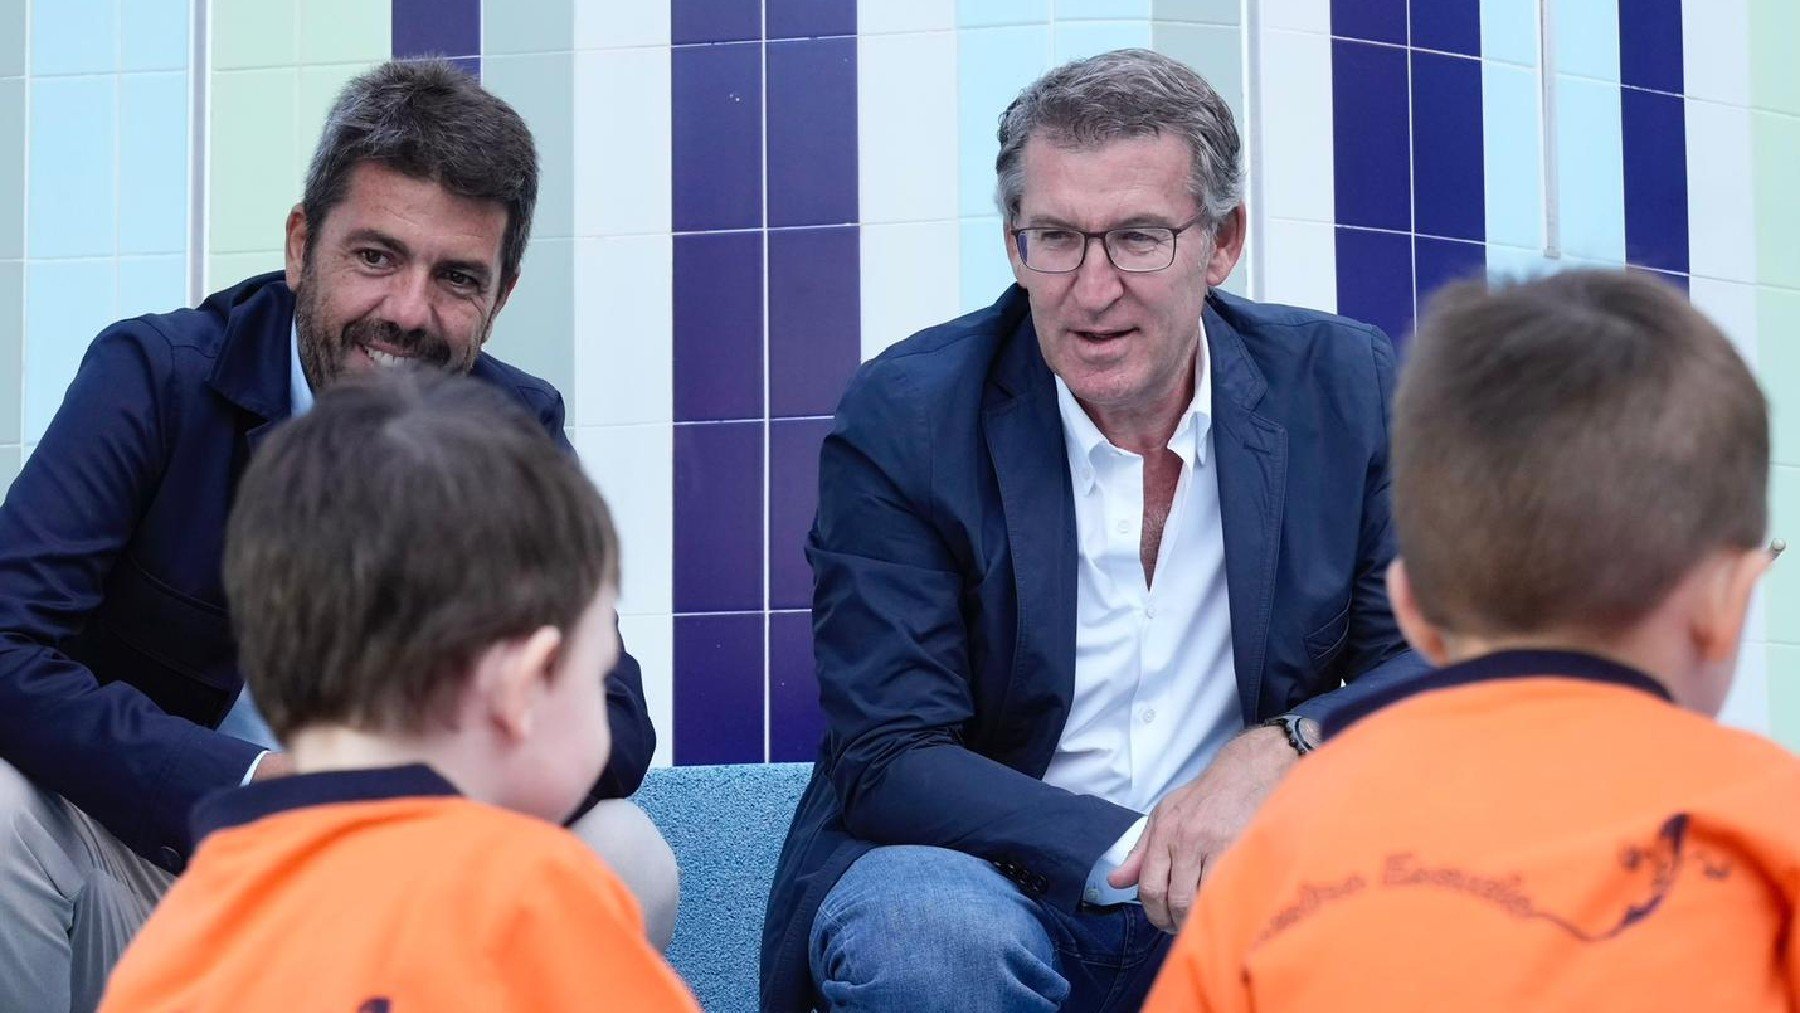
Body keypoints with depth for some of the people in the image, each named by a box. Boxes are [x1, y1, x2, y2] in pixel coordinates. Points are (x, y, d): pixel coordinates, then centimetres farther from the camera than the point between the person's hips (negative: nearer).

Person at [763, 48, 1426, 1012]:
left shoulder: (1347, 387, -2)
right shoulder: (899, 421, -9)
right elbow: (886, 760, -13)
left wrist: (1283, 750, -23)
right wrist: (1134, 851, -27)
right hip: (995, 885, -2)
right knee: (926, 927, -36)